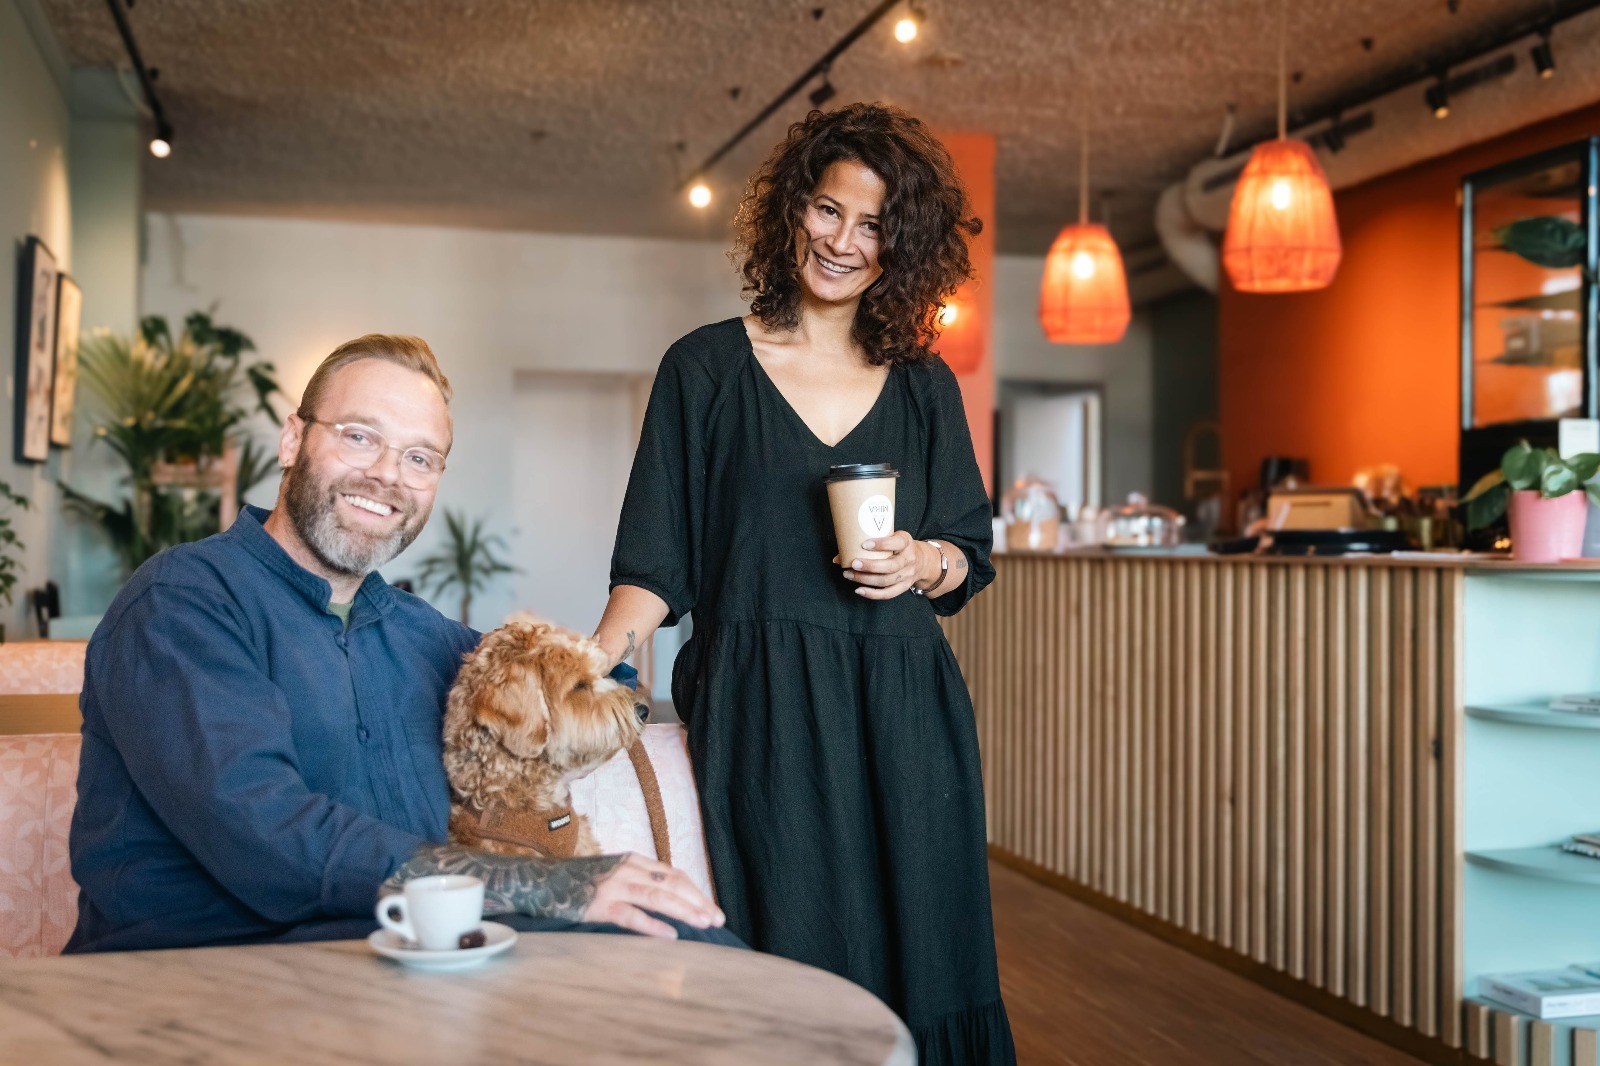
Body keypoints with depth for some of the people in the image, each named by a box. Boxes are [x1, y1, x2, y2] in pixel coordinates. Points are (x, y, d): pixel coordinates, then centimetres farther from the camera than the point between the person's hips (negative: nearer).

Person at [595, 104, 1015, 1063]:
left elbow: (969, 556, 15)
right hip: (756, 716, -2)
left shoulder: (926, 389, 10)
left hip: (900, 717, 3)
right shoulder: (707, 369, 3)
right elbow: (655, 562, 1)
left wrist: (923, 563, -7)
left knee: (908, 966, 6)